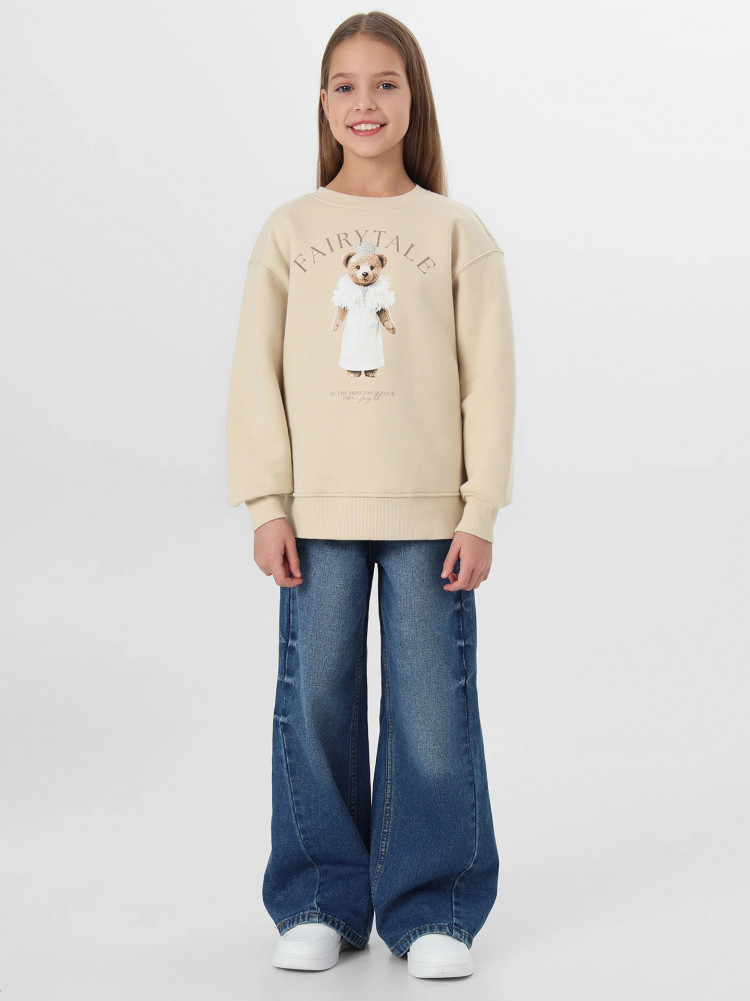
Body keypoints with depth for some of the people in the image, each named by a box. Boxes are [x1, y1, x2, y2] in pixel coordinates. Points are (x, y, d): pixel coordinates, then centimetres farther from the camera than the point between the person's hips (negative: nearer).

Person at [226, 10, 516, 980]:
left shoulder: (458, 231, 4)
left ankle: (432, 907, 15)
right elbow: (256, 376, 4)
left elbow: (490, 380, 2)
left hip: (430, 511, -1)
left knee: (432, 709, 1)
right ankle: (319, 902, 18)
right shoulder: (289, 229, 6)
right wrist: (267, 506, -3)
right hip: (317, 510, 1)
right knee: (316, 704, 3)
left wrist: (481, 514, -4)